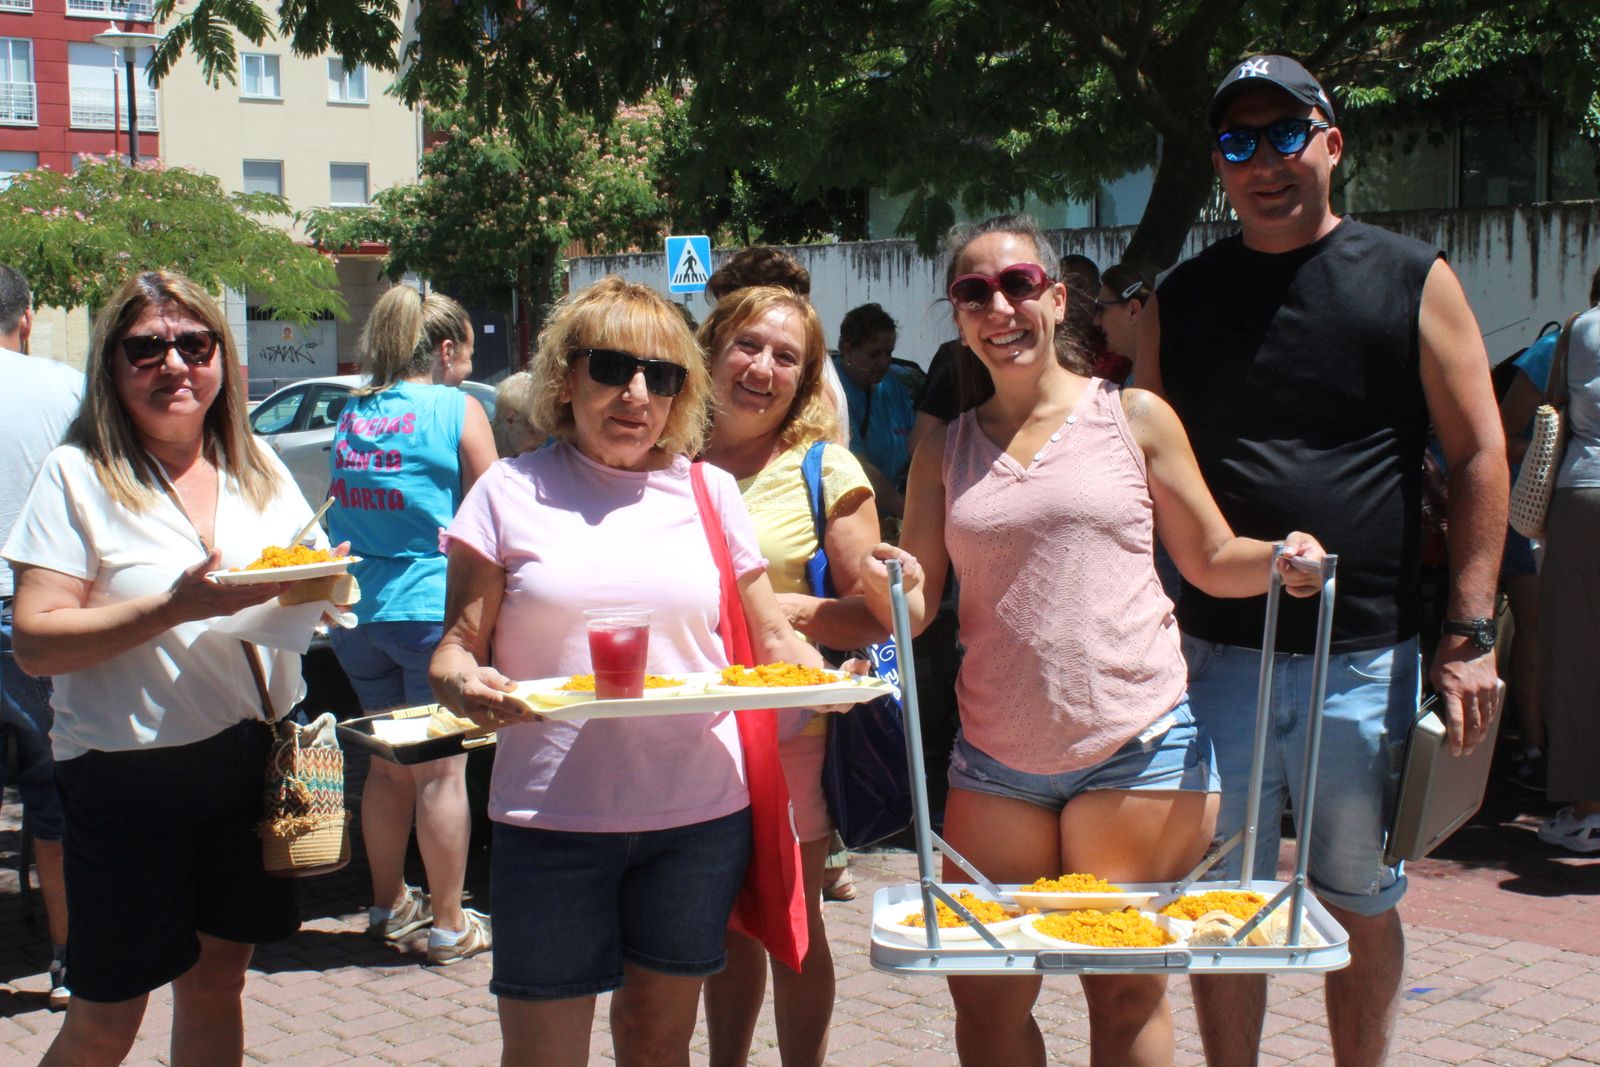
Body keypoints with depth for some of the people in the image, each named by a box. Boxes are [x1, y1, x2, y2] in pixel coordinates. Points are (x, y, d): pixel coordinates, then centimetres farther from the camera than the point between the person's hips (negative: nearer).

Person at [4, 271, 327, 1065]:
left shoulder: (256, 465, 8)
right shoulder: (77, 475, -7)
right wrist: (177, 606, -25)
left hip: (255, 761, 5)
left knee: (216, 984, 15)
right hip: (131, 778, -4)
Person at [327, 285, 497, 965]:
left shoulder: (352, 413, 11)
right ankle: (449, 925, 8)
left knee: (389, 764, 17)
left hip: (357, 610, 6)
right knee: (442, 770, 1)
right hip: (431, 608, -6)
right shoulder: (458, 410, -6)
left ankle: (389, 904, 29)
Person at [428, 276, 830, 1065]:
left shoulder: (709, 492, 9)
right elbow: (457, 645, 2)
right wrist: (462, 683, -21)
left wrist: (818, 677, -10)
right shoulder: (512, 492, 3)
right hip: (552, 817, -2)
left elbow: (773, 639, 12)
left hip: (700, 813, 2)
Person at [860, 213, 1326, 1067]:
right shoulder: (945, 451, 9)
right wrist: (893, 591, -17)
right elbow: (914, 608, 5)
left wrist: (1281, 560, -14)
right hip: (996, 761, 3)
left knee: (1124, 992, 4)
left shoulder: (1134, 418, 2)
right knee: (985, 996, 7)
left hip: (1135, 748, -3)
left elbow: (1212, 561, 6)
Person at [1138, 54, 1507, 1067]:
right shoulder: (1181, 298, 8)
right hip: (1217, 653, 2)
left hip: (1367, 659, -2)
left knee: (1361, 904, 10)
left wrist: (1472, 634, -6)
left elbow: (1480, 457, 0)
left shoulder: (1412, 280, 1)